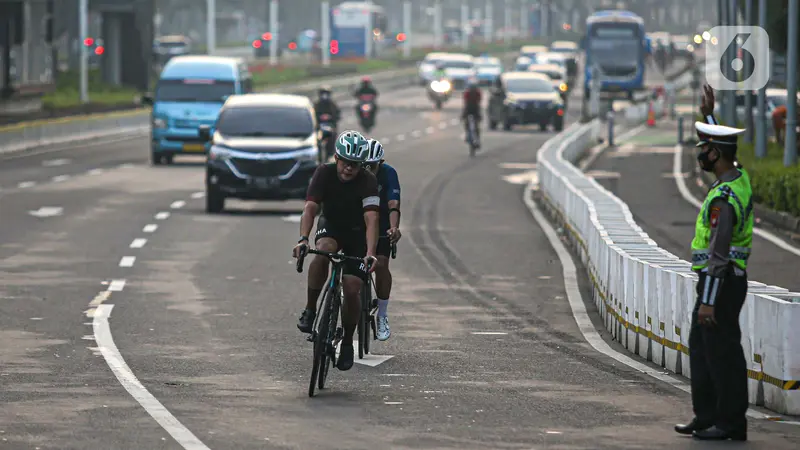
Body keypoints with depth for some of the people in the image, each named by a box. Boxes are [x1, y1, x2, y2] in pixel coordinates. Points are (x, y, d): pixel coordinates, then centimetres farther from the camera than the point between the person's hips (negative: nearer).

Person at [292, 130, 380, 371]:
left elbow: (371, 219, -34)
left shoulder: (368, 181, -25)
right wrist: (303, 239, -45)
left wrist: (370, 253, -48)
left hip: (357, 233, -1)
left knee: (351, 289, -13)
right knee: (323, 251, -35)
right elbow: (310, 208, -29)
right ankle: (310, 310, -21)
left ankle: (348, 342, 11)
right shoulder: (324, 173, -21)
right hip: (331, 225, 1)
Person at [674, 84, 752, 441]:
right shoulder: (739, 176, 5)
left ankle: (731, 422, 1)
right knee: (701, 348, 15)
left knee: (723, 352, -4)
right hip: (725, 280, 10)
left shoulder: (723, 198, -23)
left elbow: (718, 253, -26)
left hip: (721, 281, -10)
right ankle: (706, 416, 19)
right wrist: (709, 114, 31)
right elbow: (717, 149, 30)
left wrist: (708, 301, -26)